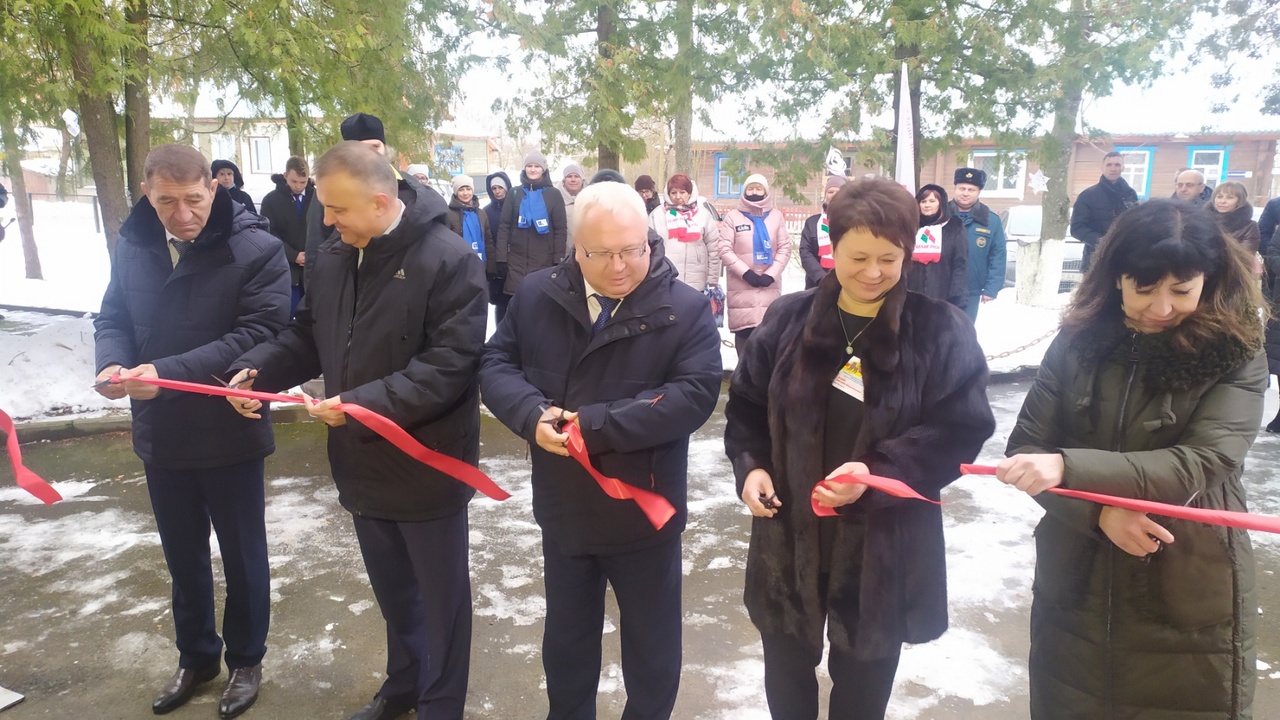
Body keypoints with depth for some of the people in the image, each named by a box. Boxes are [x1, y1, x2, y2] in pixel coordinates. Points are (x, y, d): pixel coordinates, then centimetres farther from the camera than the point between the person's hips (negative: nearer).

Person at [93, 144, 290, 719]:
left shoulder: (256, 250, -16)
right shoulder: (134, 245, 1)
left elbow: (258, 335, -23)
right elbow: (112, 317, 8)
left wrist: (167, 372, -29)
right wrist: (112, 362, -15)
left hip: (230, 434, -5)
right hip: (160, 435, 5)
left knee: (242, 556, 13)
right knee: (183, 557, 21)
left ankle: (245, 660, 35)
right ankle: (196, 657, 42)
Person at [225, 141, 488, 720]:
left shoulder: (448, 260, -19)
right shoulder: (333, 259, 4)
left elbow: (450, 365, -25)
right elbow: (307, 336, 14)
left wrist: (366, 403, -29)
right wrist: (255, 369, -4)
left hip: (426, 467, -7)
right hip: (363, 464, 7)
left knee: (440, 597, 11)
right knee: (392, 590, 25)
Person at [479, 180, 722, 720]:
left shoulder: (685, 309, -13)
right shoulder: (537, 295, -3)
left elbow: (695, 393, -22)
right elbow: (495, 364, 0)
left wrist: (595, 424, -26)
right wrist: (533, 413, -22)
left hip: (645, 514, -3)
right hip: (563, 510, 3)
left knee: (652, 647, 19)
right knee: (566, 639, 25)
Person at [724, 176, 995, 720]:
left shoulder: (940, 331, -10)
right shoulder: (789, 318, -3)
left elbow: (961, 430, -13)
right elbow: (746, 403, 5)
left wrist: (876, 472, -26)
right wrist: (750, 466, -12)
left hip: (884, 545, -2)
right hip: (790, 534, 2)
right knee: (786, 675, 21)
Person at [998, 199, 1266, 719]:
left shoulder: (1236, 359, -7)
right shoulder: (1078, 343, -3)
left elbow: (1199, 465, -21)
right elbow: (1024, 449, -4)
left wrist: (1068, 467, -33)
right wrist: (1099, 509, -21)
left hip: (1189, 611, -2)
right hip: (1074, 594, 2)